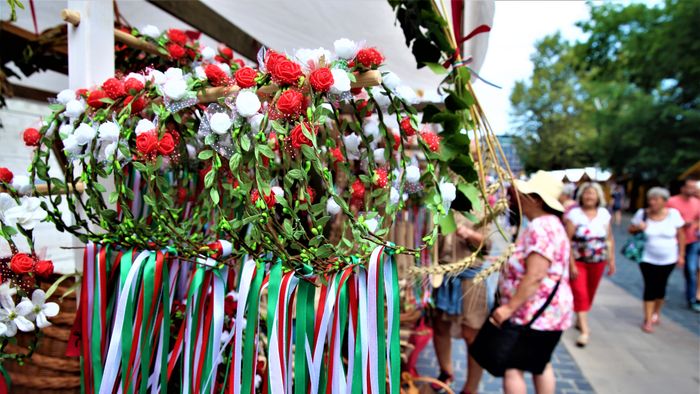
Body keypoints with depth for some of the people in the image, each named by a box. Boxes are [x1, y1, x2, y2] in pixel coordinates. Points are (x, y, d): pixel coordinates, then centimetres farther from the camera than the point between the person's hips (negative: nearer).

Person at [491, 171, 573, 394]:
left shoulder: (540, 228, -22)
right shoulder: (549, 223, 12)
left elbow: (534, 277, -28)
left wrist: (509, 307, -24)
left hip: (535, 314, -11)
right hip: (547, 312, 11)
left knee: (511, 367, -4)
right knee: (541, 365, 21)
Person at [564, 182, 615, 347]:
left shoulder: (604, 214, 2)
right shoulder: (574, 214, -11)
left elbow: (609, 239, 9)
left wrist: (611, 260, 7)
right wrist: (571, 265, -17)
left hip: (598, 261, 4)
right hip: (577, 261, -4)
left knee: (590, 293, 15)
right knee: (580, 293, -7)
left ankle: (580, 320, 36)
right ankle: (585, 331, -1)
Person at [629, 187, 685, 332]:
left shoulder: (673, 214, -8)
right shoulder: (642, 213, -10)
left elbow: (680, 235, 1)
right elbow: (631, 229, 3)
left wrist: (681, 254, 1)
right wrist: (638, 228, -20)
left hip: (668, 260, 1)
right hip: (648, 259, -1)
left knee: (661, 286, 12)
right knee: (650, 287, -2)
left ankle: (656, 313, 35)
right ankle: (648, 320, 6)